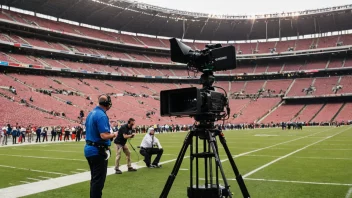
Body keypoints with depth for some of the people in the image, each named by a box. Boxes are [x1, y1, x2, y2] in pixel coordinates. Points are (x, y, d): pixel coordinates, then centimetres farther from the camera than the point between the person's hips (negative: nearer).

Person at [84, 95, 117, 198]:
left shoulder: (91, 113, 9)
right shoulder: (102, 115, -20)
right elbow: (104, 136, -27)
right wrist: (114, 135, -8)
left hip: (89, 149, 9)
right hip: (98, 151, -9)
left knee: (94, 178, 20)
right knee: (98, 180, 1)